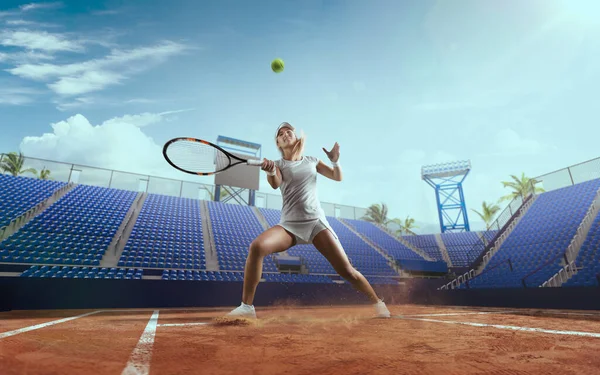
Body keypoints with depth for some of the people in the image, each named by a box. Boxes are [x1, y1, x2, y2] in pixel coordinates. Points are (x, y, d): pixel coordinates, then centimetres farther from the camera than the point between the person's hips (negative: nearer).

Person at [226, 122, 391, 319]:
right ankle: (246, 307, -16)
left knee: (346, 270, -7)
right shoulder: (278, 164, 5)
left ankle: (377, 302, 20)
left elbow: (338, 177, 16)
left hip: (316, 222, 1)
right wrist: (270, 171, -39)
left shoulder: (311, 161, 12)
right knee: (257, 246, -29)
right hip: (289, 224, 0)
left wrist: (335, 160, -5)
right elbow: (275, 184, -16)